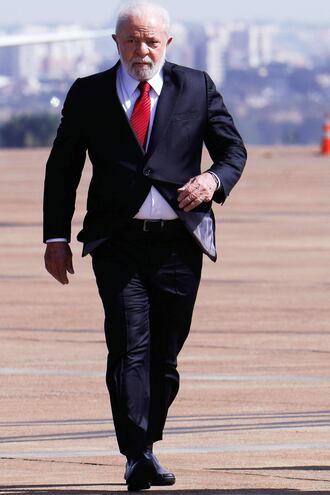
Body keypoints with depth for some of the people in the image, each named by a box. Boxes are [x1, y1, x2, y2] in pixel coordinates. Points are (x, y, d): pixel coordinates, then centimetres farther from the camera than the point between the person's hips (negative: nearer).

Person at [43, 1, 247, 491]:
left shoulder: (197, 88, 9)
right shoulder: (89, 94, 7)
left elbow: (233, 149, 14)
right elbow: (61, 169, 10)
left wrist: (214, 179, -9)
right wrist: (57, 237, 3)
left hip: (180, 243, 2)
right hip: (119, 243, -1)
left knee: (165, 353, 5)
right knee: (130, 347, -13)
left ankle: (148, 444, 20)